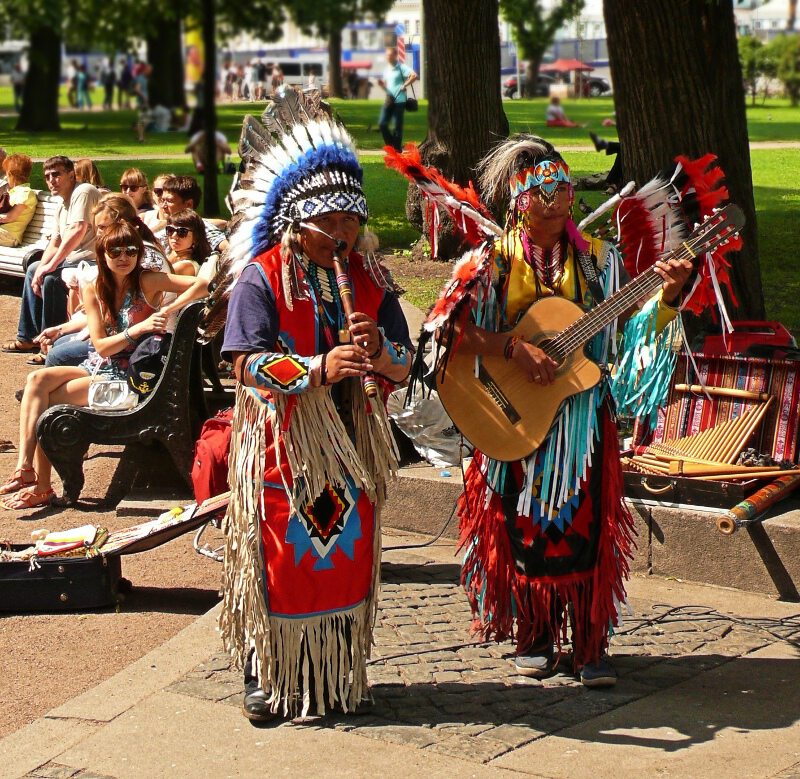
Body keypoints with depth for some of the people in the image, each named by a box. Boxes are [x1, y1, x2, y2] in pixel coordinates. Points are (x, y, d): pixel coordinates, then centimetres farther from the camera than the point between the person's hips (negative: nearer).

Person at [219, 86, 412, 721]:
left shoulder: (367, 280, 7)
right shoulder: (263, 276, -7)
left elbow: (405, 363, 4)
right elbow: (246, 363, -17)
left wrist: (379, 352, -19)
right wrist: (319, 368, -28)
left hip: (350, 445, 4)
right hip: (283, 445, -4)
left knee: (347, 558, 9)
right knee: (282, 558, 0)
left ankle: (338, 675, 22)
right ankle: (268, 677, 14)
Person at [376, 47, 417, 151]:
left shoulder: (401, 68, -7)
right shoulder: (386, 69, 15)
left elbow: (414, 76, -19)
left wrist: (404, 85, -18)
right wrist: (381, 84, 2)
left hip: (399, 101, -7)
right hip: (389, 100, 7)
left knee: (397, 126, -2)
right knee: (382, 123, -1)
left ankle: (397, 150, 6)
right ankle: (390, 146, 13)